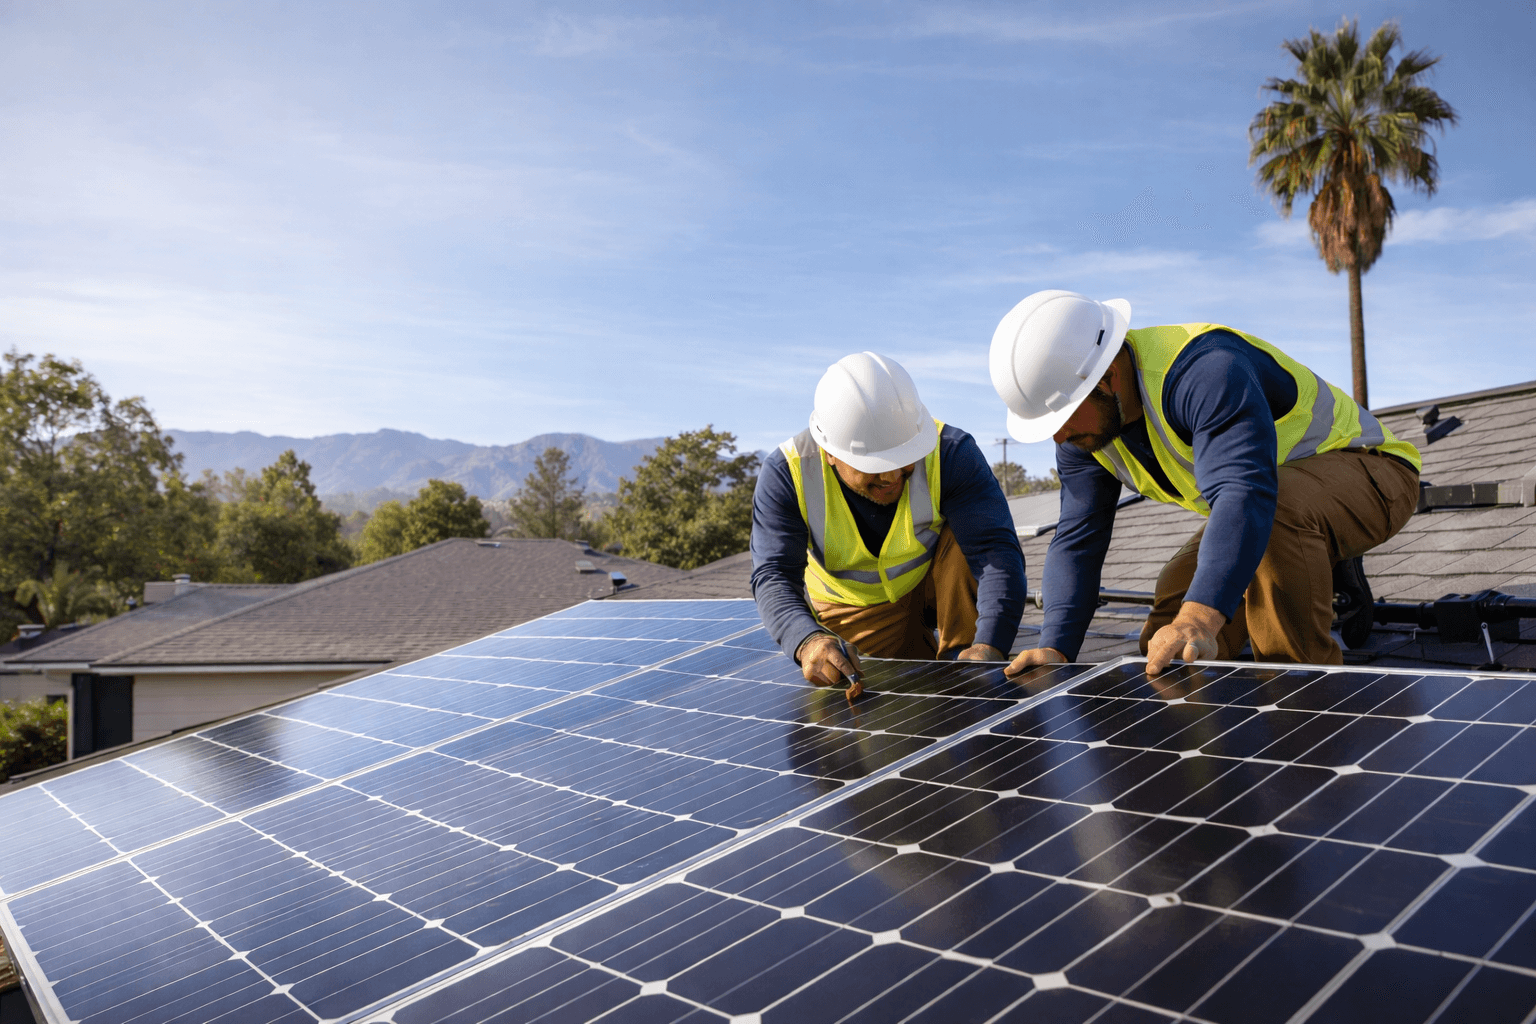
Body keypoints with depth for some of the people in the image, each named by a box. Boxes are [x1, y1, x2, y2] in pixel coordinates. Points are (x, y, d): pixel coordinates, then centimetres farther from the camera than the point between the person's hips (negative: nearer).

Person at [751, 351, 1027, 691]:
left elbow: (996, 548, -37)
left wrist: (989, 646, -54)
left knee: (968, 538, -32)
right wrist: (808, 642, -56)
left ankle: (962, 659, -12)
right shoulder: (786, 472, -29)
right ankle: (920, 654, 18)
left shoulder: (949, 451, -31)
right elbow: (773, 576, -34)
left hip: (936, 583, -1)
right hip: (855, 609, 1)